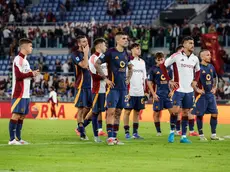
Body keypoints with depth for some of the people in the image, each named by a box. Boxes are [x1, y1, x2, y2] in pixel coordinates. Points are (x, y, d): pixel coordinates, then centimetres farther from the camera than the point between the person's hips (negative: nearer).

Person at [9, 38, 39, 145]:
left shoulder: (24, 60, 19)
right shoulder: (18, 59, -11)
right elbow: (19, 75, -20)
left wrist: (33, 74, 5)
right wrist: (31, 74, -11)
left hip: (25, 94, 10)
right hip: (19, 93, -10)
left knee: (22, 116, 10)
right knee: (16, 115, -9)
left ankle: (18, 138, 13)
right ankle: (12, 139, -9)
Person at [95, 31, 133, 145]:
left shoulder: (125, 54, 12)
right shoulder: (111, 52, -8)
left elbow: (130, 68, 29)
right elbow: (97, 64, -11)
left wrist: (128, 79, 14)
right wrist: (105, 78, -12)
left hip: (123, 88, 7)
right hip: (113, 86, -7)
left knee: (118, 112, 8)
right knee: (111, 111, -10)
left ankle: (114, 137, 13)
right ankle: (110, 137, -8)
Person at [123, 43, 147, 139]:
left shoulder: (142, 62, 14)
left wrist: (145, 91, 13)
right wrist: (127, 91, -14)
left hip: (140, 92, 6)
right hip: (131, 91, -6)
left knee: (137, 112, 8)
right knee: (127, 111, -2)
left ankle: (135, 133, 12)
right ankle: (127, 133, 2)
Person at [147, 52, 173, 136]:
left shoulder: (168, 68, 7)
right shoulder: (153, 69, -2)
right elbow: (149, 82, -2)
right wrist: (153, 94, -8)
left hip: (168, 93, 3)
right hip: (158, 94, -3)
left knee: (173, 111, -4)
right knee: (157, 113, 2)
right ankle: (158, 131, 12)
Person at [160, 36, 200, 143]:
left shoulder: (195, 59, 9)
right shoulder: (176, 56, -7)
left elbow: (197, 71, 26)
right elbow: (163, 66, -3)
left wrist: (195, 80, 7)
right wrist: (169, 81, -5)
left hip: (189, 90, 5)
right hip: (179, 89, -5)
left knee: (186, 112, 6)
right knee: (175, 110, -15)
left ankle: (184, 136, 11)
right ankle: (172, 131, 5)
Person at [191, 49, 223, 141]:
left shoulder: (211, 67, 9)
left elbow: (215, 78, 23)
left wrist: (215, 88, 9)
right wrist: (197, 89, -16)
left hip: (210, 94, 6)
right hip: (201, 94, -6)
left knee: (215, 113, 4)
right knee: (199, 114, 0)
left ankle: (213, 135, 11)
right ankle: (201, 135, 9)